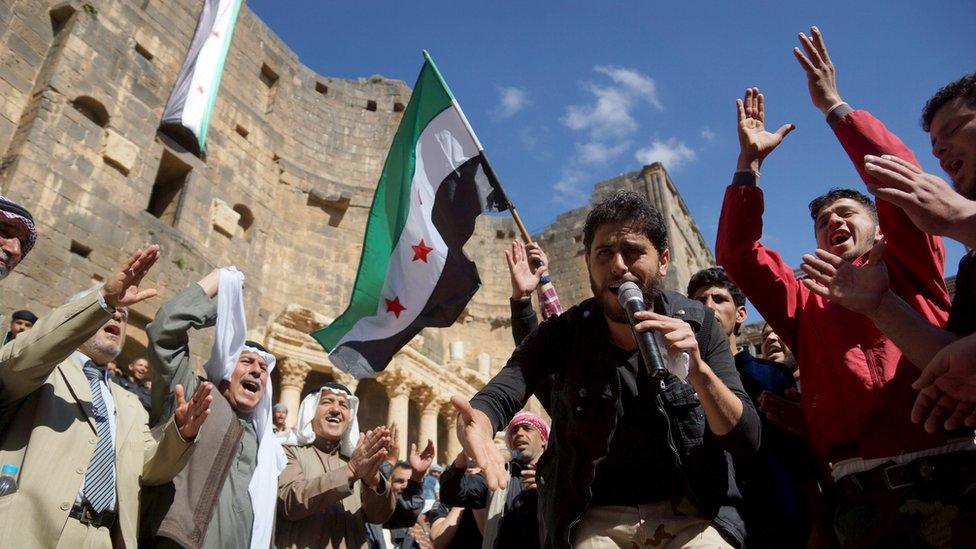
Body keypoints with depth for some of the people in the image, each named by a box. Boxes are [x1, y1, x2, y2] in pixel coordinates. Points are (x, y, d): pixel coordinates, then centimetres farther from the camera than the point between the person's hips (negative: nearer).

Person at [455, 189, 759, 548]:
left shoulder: (698, 327, -6)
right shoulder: (561, 336, -8)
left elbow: (747, 439, -8)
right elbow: (498, 397, -21)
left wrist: (697, 369, -26)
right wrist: (475, 424, -45)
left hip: (688, 515, 1)